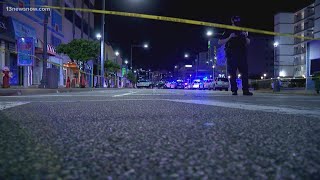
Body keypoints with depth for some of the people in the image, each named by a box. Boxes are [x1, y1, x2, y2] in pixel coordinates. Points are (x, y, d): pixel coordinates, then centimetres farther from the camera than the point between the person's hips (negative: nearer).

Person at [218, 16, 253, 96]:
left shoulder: (242, 31, 19)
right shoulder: (228, 31, 7)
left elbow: (248, 43, 21)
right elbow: (220, 42, 1)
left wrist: (246, 37, 0)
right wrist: (230, 37, -11)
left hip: (242, 55, 3)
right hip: (231, 55, -3)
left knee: (245, 72, -4)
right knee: (232, 74, -3)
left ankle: (245, 90, -2)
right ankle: (234, 91, 1)